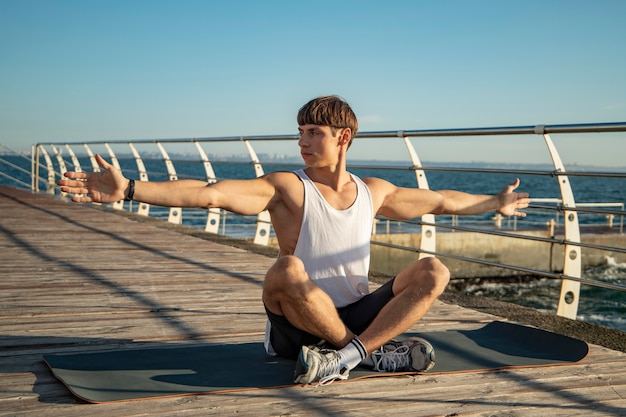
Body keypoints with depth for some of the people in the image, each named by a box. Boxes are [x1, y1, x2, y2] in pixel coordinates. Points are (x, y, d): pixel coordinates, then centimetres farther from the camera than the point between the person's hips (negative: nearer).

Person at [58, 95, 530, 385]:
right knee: (287, 270, -35)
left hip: (357, 316, 4)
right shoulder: (287, 188, -10)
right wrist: (128, 190, -36)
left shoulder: (374, 191, 6)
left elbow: (441, 201, 23)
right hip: (298, 329, -4)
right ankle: (377, 351, -18)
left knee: (434, 271, -12)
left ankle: (347, 357, -25)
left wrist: (495, 203, 32)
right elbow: (209, 193, -24)